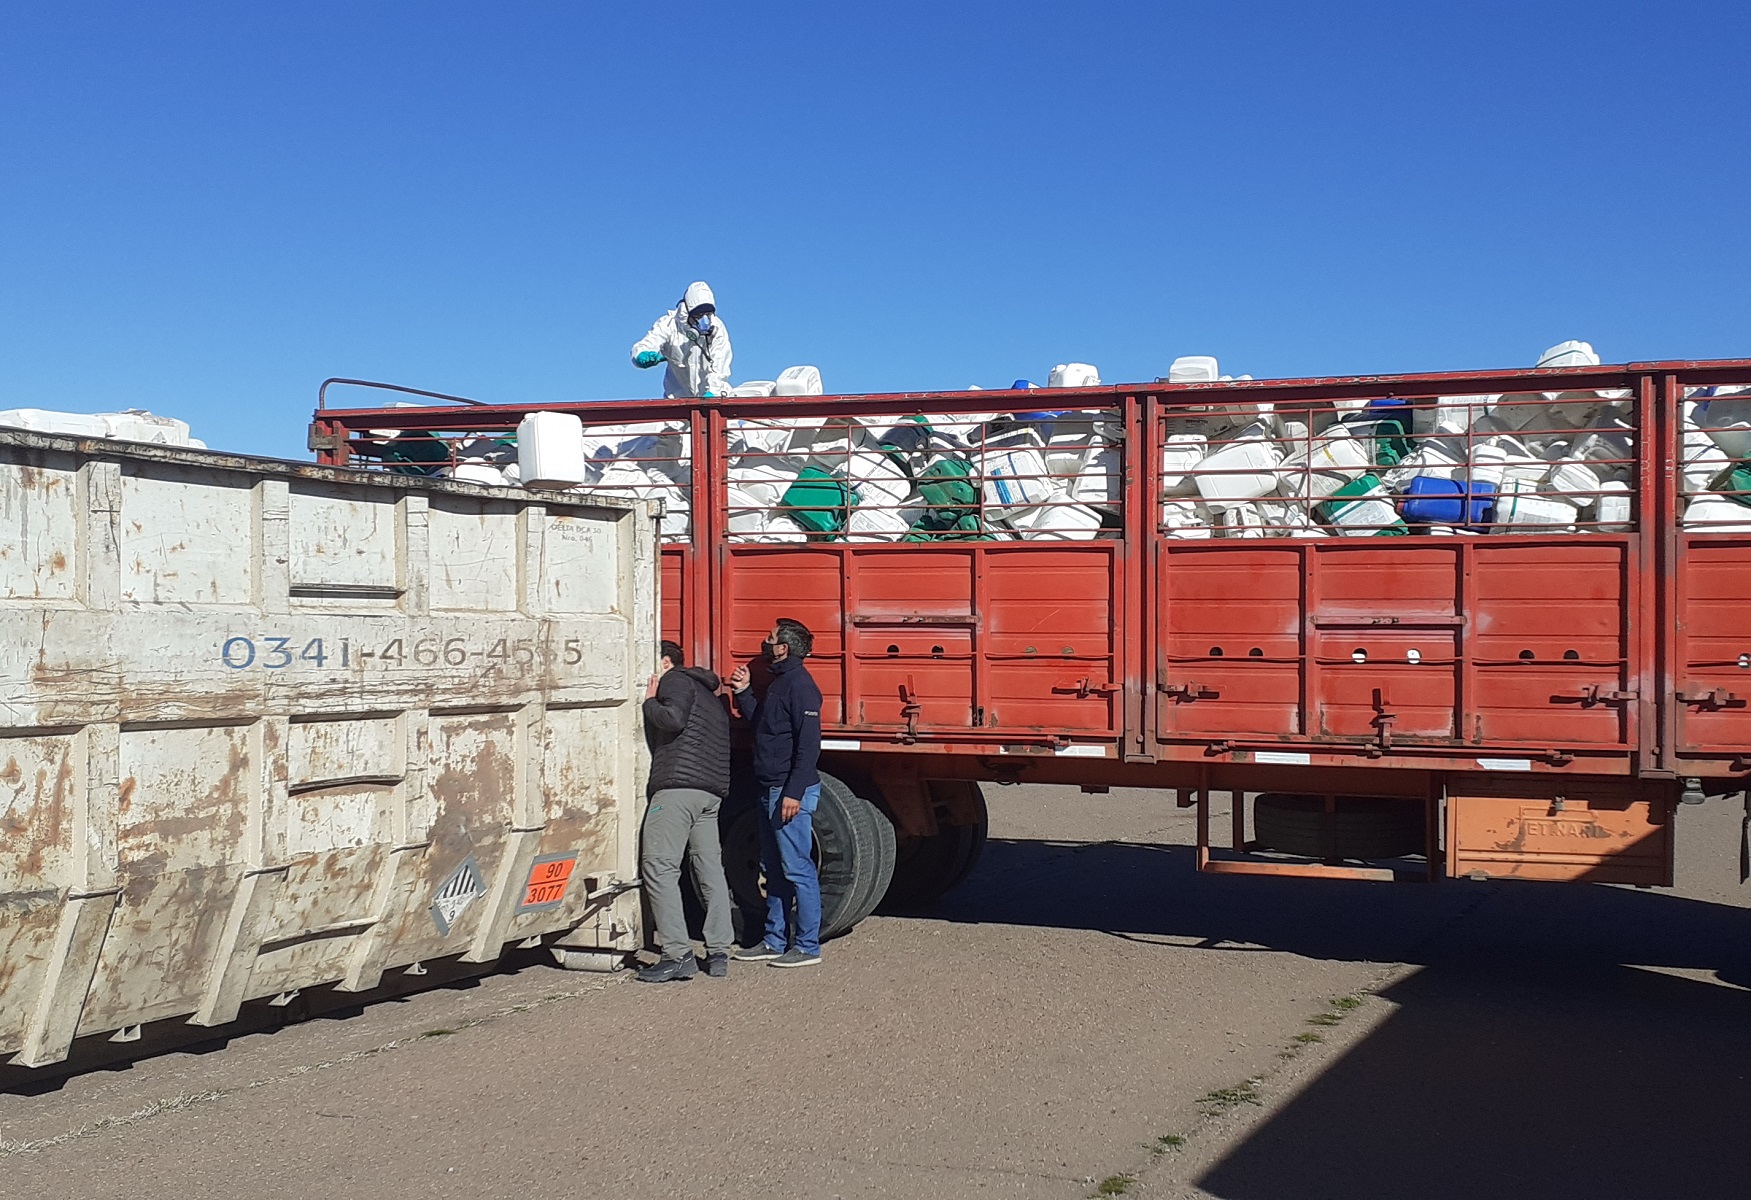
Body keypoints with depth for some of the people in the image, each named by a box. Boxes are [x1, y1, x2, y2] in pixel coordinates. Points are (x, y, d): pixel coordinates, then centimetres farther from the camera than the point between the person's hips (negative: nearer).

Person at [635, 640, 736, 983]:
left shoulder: (675, 680, 4)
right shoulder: (711, 695, 31)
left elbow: (673, 719, -14)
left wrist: (649, 702, 3)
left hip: (679, 784, -9)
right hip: (714, 790, 9)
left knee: (658, 866, -10)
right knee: (710, 869, 11)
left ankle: (678, 955, -16)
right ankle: (719, 953, 11)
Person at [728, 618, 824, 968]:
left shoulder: (799, 684, -15)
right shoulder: (779, 682, 16)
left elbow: (809, 744, -21)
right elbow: (760, 723, 24)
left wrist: (794, 792, -24)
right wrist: (743, 692, 14)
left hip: (791, 792, -11)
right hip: (771, 791, 11)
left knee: (797, 869, -5)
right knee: (774, 870, 15)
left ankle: (807, 947, 0)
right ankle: (775, 941, 23)